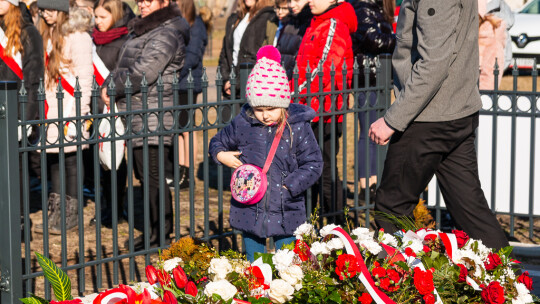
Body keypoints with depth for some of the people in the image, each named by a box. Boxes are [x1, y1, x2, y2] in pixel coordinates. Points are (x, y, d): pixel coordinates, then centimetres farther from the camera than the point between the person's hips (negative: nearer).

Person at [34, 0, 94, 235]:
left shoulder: (78, 36, -10)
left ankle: (72, 212, 9)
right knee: (53, 158, 9)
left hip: (70, 107, -7)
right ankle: (56, 211, 16)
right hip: (50, 107, 7)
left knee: (71, 158, 0)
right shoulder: (45, 35, 13)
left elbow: (85, 75, -11)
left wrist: (80, 110, -14)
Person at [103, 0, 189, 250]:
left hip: (152, 119, -10)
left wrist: (111, 87, -9)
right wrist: (109, 86, 5)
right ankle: (154, 232, 24)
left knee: (153, 178, -5)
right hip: (138, 119, 10)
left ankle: (161, 236, 1)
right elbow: (123, 67, 23)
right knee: (145, 176, 15)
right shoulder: (142, 30, 19)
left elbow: (143, 72, -21)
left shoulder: (166, 34, -14)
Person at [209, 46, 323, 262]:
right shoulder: (242, 124, -1)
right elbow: (218, 142, 16)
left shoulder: (298, 127, -7)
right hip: (250, 211, 2)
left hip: (286, 214, -2)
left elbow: (313, 164, -3)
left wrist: (290, 185, -12)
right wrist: (221, 155, -6)